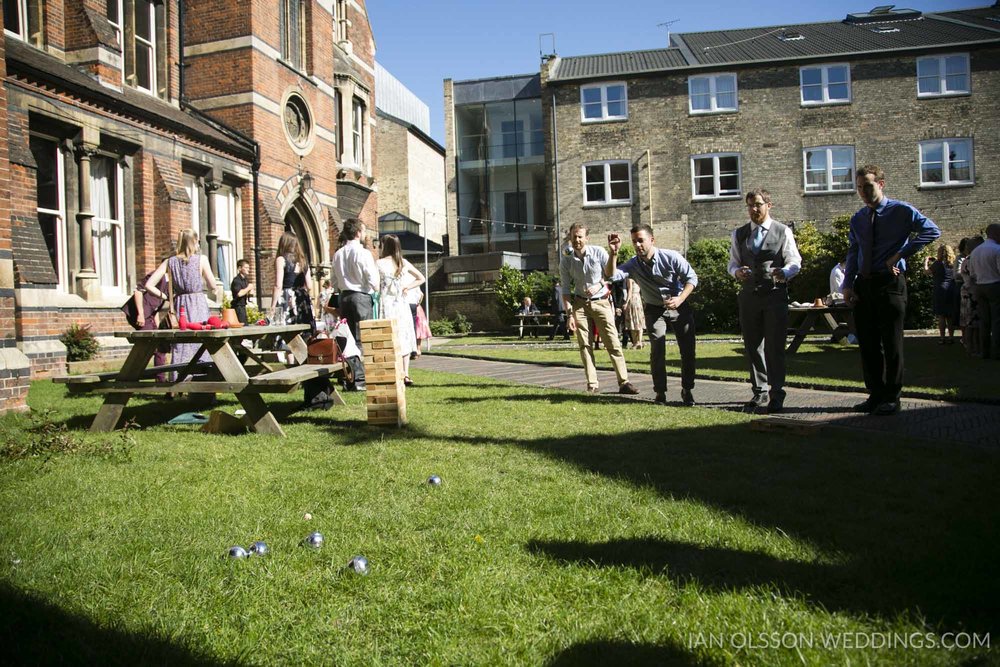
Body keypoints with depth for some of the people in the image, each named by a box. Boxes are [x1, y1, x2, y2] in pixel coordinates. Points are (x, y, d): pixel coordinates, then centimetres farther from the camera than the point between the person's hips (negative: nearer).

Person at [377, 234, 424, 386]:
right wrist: (406, 288, 10)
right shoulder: (404, 263, 6)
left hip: (386, 304, -3)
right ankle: (405, 374, 4)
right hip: (402, 304, 3)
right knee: (404, 338, 8)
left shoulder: (380, 263, -6)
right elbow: (421, 278, 13)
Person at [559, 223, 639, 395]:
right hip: (580, 303, 2)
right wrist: (570, 314, -8)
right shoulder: (566, 260, -3)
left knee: (613, 342, -6)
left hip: (601, 302, -1)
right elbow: (566, 289, 1)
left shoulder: (599, 252, -7)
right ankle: (592, 384, 4)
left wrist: (599, 284, -20)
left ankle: (624, 382, -4)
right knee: (585, 345, -2)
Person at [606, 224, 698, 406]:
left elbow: (692, 278, -11)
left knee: (688, 349, -1)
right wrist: (614, 253, -40)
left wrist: (680, 299, -25)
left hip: (679, 306, 0)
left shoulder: (671, 257, -16)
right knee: (657, 350, -9)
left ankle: (687, 390, 14)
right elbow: (611, 274, -26)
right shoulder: (634, 264, -12)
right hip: (654, 309, 1)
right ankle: (660, 392, 2)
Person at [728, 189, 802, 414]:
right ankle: (760, 393, 20)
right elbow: (733, 262, 12)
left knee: (774, 347, -6)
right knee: (753, 346, 9)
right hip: (749, 294, 4)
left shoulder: (783, 232, 3)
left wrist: (784, 272, -22)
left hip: (775, 294, -4)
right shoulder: (739, 234, 13)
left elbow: (795, 261, 0)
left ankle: (776, 396, 1)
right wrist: (737, 272, -12)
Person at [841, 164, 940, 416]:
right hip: (863, 284, 6)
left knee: (891, 343, 0)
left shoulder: (901, 211, -3)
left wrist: (900, 255, -18)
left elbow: (932, 230, -13)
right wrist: (848, 284, 1)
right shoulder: (858, 219, 13)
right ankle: (876, 395, 19)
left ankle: (891, 398, 10)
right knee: (867, 343, 8)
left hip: (890, 282, -5)